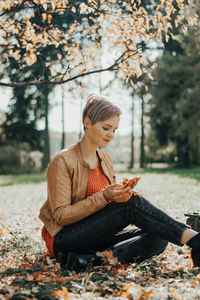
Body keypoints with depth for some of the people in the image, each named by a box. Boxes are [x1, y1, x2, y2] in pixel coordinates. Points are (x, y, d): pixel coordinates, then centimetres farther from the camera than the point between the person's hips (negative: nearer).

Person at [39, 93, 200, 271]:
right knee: (132, 204, -27)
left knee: (158, 238, -19)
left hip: (98, 237, 7)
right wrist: (103, 197, -25)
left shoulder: (105, 159, 12)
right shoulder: (63, 161, -10)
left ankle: (93, 259, -33)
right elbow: (61, 215, -15)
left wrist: (121, 195, -5)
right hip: (64, 239, -7)